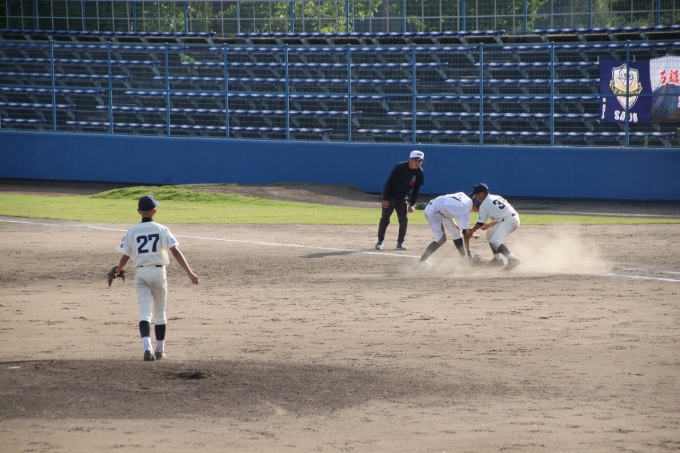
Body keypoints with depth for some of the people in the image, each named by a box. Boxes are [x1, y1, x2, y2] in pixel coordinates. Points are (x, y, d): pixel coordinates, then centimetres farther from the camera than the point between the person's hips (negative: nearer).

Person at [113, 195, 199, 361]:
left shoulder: (132, 232, 1)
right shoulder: (161, 230, -3)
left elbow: (125, 256, 3)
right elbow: (175, 252, -10)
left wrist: (117, 271, 23)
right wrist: (189, 273, -11)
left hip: (140, 274, 0)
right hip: (158, 272, 0)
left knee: (145, 312, -4)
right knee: (159, 314, 14)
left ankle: (147, 347, -25)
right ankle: (159, 350, 22)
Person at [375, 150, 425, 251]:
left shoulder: (419, 172, -10)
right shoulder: (400, 167, -25)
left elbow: (416, 189, 0)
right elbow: (389, 182, -20)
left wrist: (411, 204, -1)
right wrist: (385, 199, -20)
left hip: (402, 199, 5)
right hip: (390, 196, -5)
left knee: (404, 219, -2)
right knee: (385, 218, -10)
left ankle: (400, 243, 7)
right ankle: (380, 241, 0)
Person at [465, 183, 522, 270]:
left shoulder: (484, 205, -1)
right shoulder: (496, 197, 22)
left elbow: (480, 223, 3)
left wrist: (471, 231, 21)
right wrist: (490, 225, 33)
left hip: (508, 220, -9)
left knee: (495, 241, -20)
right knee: (490, 234, 24)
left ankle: (512, 259, -40)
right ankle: (497, 259, 21)